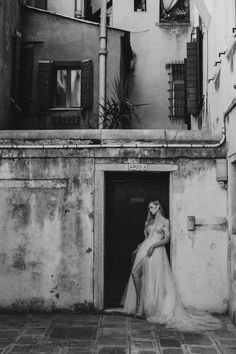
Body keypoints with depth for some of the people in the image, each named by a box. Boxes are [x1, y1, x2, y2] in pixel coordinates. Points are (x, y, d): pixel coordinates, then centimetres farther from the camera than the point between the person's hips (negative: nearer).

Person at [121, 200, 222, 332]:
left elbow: (166, 239, -4)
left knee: (153, 279, -8)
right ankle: (139, 303, -3)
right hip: (144, 249, 5)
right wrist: (141, 246, 9)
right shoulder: (149, 221, 21)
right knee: (135, 272, -11)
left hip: (157, 251, -5)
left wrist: (153, 246, -14)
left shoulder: (165, 221, 5)